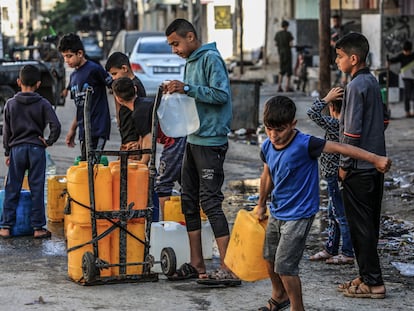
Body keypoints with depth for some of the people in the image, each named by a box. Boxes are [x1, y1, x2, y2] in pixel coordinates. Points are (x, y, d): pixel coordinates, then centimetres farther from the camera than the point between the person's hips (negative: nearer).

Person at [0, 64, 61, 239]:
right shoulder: (43, 104, -3)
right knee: (37, 189, 3)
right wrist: (49, 141, 0)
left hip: (17, 149, 1)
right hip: (37, 149, -1)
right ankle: (38, 227, 4)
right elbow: (56, 125, -14)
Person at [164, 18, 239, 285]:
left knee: (211, 202, -12)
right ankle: (197, 265, 18)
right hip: (193, 140, 10)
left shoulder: (211, 59, -11)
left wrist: (188, 88, -21)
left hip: (211, 141, -10)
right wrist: (177, 92, 7)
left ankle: (228, 268, -12)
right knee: (189, 201, 11)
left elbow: (221, 95, -20)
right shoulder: (190, 63, 17)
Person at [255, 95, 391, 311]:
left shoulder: (304, 145, -25)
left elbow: (340, 148, -30)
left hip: (298, 215, -7)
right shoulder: (267, 147, -5)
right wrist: (261, 204, 26)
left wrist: (375, 159, -37)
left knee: (285, 265, -11)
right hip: (277, 212, 7)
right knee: (270, 258, 22)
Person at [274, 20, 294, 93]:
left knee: (282, 70, 12)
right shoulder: (288, 33, -10)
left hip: (280, 52, 5)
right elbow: (291, 44, -14)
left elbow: (276, 44, 5)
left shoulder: (277, 34, 4)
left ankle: (280, 86, 4)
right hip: (287, 52, -5)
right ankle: (287, 86, 1)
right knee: (288, 70, 3)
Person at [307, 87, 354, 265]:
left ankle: (348, 254, 5)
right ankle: (330, 250, 28)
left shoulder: (334, 124, -20)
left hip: (335, 176, -9)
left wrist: (326, 99, -19)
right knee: (333, 215, 18)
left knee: (342, 215, -1)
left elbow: (313, 113, -25)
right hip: (338, 176, 9)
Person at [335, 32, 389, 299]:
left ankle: (372, 282, 0)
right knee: (370, 224, 14)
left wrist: (344, 165, -13)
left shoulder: (356, 86, -17)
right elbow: (384, 118, 20)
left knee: (361, 226, -3)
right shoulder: (373, 82, 11)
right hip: (377, 164, 9)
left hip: (359, 167, -9)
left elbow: (352, 130, -20)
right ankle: (369, 275, 21)